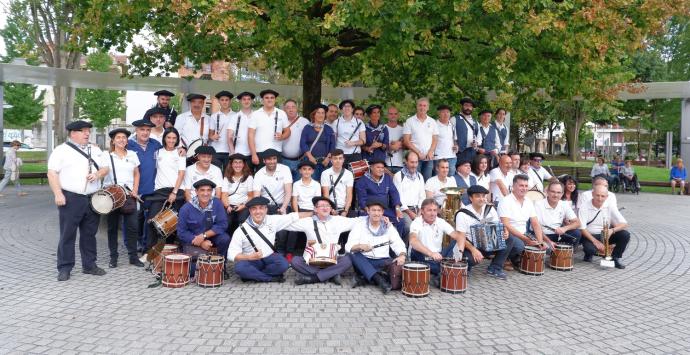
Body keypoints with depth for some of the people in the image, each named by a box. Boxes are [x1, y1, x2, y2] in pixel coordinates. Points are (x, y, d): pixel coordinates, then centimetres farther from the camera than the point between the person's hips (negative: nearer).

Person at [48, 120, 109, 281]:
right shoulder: (62, 150, -2)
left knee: (90, 234, 12)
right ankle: (64, 268, 9)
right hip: (70, 198, -5)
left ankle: (89, 265, 21)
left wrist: (98, 174, -6)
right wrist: (58, 194, -16)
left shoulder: (95, 150, 15)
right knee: (67, 235, 1)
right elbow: (52, 173, -7)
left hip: (93, 199, 5)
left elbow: (106, 168, 16)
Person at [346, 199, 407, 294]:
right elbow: (348, 246, -10)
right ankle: (379, 279, -36)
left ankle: (365, 278, -22)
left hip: (383, 261, 1)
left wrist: (402, 255, -27)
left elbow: (398, 244, -5)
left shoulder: (389, 227, 6)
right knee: (353, 254, -30)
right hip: (364, 262, 0)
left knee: (397, 266, -28)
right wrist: (360, 246, -32)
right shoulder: (359, 225, 0)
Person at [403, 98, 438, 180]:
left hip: (429, 157, 3)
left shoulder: (432, 122, 12)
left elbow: (435, 139, 11)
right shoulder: (410, 121, 2)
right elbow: (406, 141, -3)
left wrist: (430, 152, -6)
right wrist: (418, 152, -10)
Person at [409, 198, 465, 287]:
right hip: (422, 258, -3)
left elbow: (459, 236, -9)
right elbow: (413, 241, -34)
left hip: (439, 257, 3)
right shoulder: (416, 223, -14)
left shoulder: (441, 222, -1)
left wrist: (460, 252, -32)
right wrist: (431, 253, -48)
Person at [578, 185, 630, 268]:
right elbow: (582, 229, -17)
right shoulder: (584, 208, -13)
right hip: (590, 236, -4)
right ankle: (588, 255, 6)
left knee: (625, 235, -20)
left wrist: (612, 230, -29)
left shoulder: (609, 207, -4)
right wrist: (595, 241, -27)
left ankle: (616, 257, 3)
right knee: (590, 248, -35)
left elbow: (624, 224, -8)